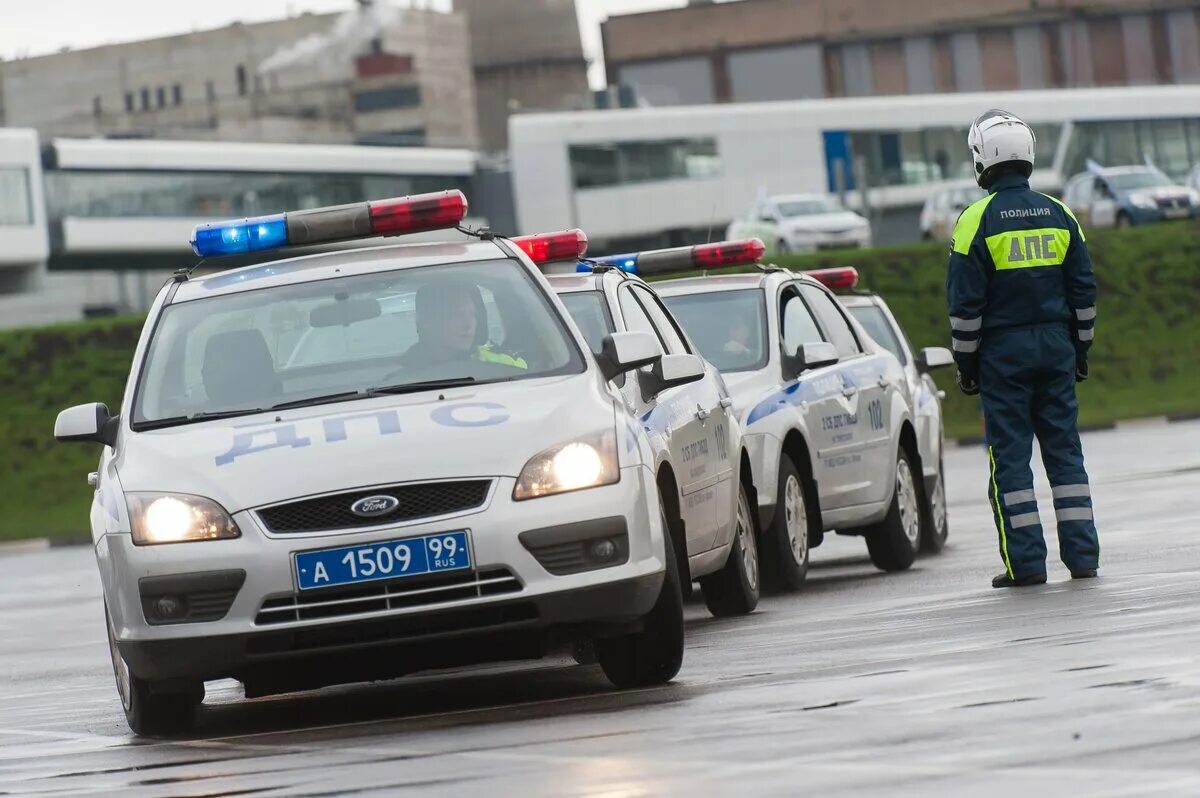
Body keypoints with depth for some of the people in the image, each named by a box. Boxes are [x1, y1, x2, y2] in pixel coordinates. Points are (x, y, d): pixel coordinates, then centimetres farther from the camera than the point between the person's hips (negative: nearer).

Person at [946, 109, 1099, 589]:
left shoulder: (978, 221, -8)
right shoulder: (1059, 215, 6)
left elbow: (965, 305, -7)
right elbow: (1084, 292, 10)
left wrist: (966, 363, 1)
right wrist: (1080, 351, 18)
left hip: (1003, 351, -4)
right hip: (1056, 345, 4)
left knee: (1010, 454, -1)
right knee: (1064, 449, 8)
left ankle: (1026, 561, -4)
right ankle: (1082, 555, 6)